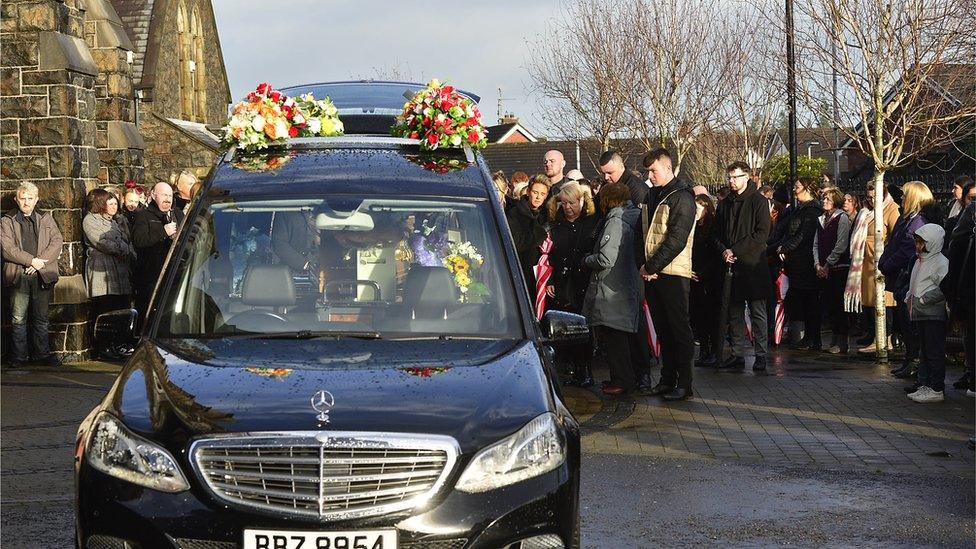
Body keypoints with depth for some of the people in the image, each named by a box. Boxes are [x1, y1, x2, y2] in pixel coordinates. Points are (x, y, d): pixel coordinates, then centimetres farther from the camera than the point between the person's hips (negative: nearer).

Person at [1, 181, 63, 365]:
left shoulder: (46, 218, 13)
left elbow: (57, 241, 3)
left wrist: (41, 262, -10)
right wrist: (31, 261, -13)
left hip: (42, 275, 2)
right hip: (18, 276, -2)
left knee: (41, 318, 7)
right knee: (18, 319, -1)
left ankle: (43, 354, 13)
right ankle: (19, 356, 5)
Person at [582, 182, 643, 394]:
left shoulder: (615, 222, -17)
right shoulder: (631, 218, 10)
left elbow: (606, 259, -24)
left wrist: (586, 260, -5)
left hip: (612, 291, -9)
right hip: (629, 287, 9)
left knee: (612, 337, -2)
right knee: (625, 335, 17)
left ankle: (622, 380, 1)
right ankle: (630, 377, 23)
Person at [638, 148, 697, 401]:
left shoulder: (682, 198, -10)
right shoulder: (652, 196, 16)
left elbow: (676, 240, -17)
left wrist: (652, 266, -16)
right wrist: (644, 265, 1)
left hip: (674, 273, -8)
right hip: (652, 273, 8)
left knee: (679, 328, -4)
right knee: (662, 329, 12)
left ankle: (684, 383, -1)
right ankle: (668, 378, 19)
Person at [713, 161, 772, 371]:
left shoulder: (759, 201, -2)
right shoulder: (725, 204, 15)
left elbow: (762, 234, -10)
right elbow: (717, 233, 17)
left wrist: (735, 250, -13)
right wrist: (723, 251, -4)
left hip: (753, 266, -6)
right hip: (731, 266, 6)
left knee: (757, 312, -2)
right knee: (734, 312, 7)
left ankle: (760, 355, 0)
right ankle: (737, 354, 13)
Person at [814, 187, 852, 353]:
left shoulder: (842, 218, -6)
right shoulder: (822, 219, 16)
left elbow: (841, 245, -12)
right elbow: (816, 244, 15)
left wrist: (827, 264, -10)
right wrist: (818, 264, 2)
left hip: (838, 268, -7)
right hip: (823, 270, 7)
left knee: (837, 304, -7)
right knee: (826, 303, 7)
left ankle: (841, 344, -3)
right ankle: (834, 341, 15)